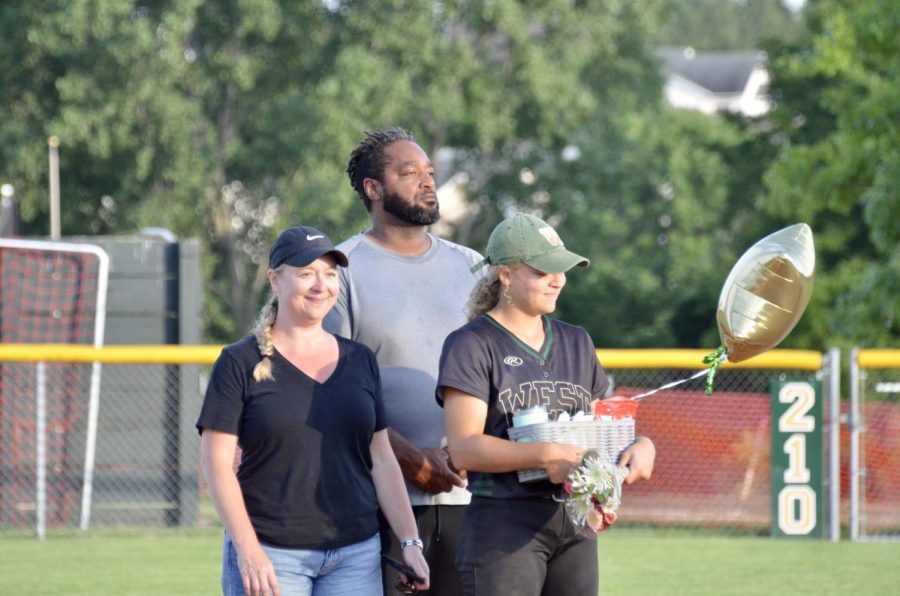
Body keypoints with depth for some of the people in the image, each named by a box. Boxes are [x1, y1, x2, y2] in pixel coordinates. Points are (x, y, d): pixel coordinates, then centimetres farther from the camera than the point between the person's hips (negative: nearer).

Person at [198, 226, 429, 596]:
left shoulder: (360, 361, 13)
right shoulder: (240, 364, -1)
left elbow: (381, 460, 14)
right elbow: (217, 462, -5)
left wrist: (410, 541, 5)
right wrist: (247, 550, -15)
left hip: (356, 552, 4)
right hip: (271, 554, -4)